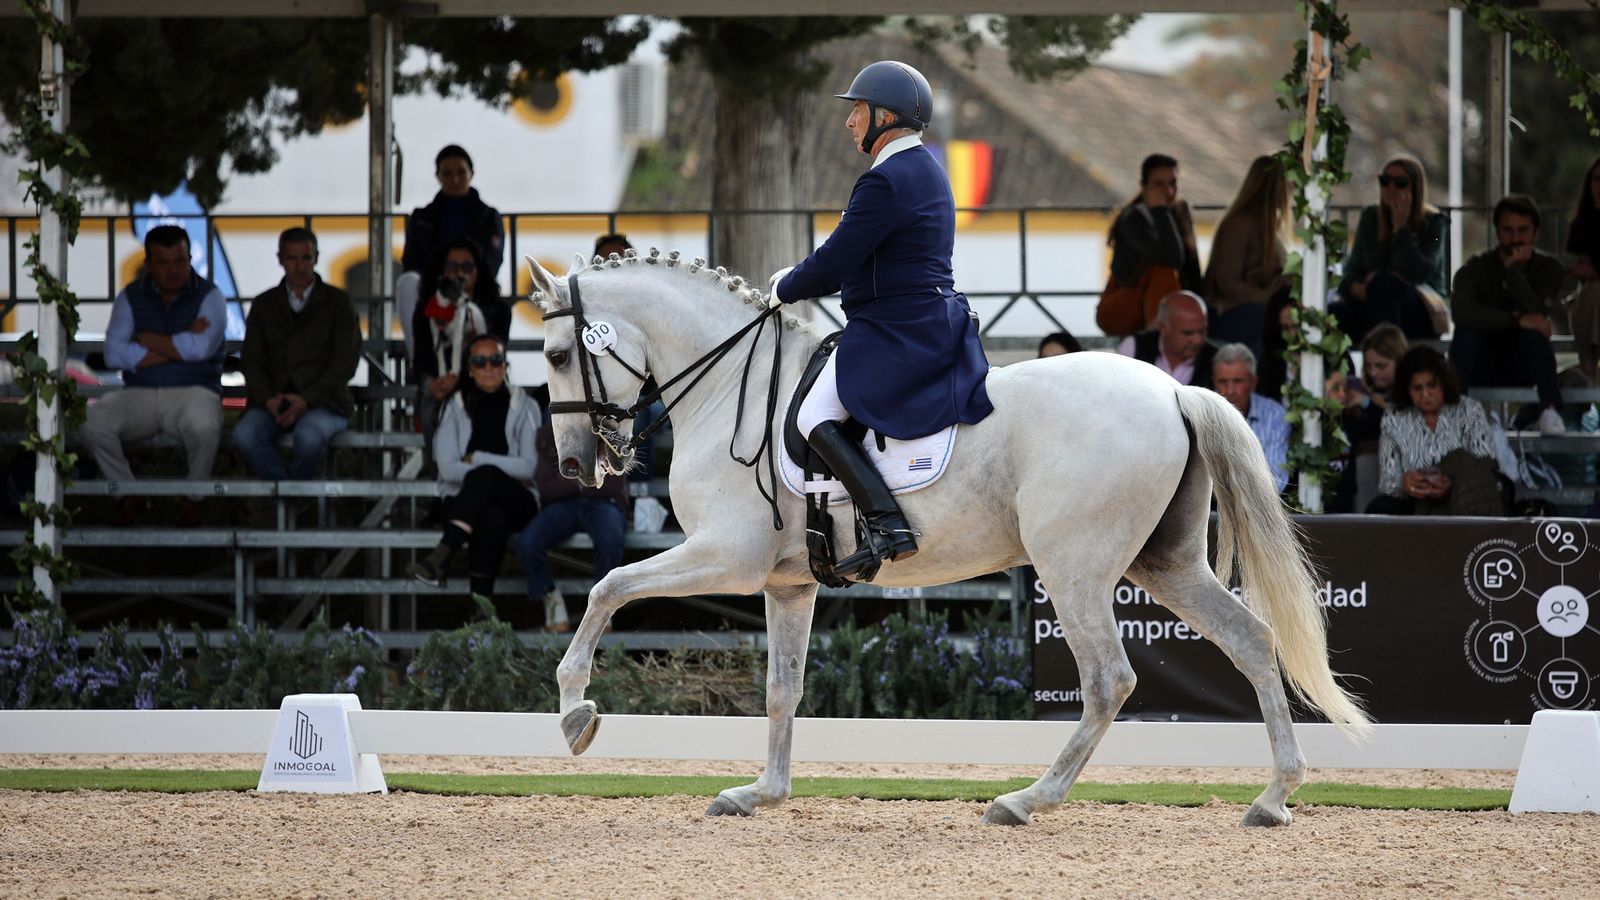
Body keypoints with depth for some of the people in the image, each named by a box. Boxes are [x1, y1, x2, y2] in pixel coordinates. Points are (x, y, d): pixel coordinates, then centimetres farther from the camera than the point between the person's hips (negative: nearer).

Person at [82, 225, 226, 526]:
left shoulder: (209, 296, 1)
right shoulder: (131, 297, 7)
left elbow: (201, 348, -17)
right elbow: (114, 355, -7)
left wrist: (144, 339, -8)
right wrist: (179, 346, -11)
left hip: (193, 391, -2)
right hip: (139, 395, 2)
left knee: (203, 425, -38)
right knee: (93, 423, -27)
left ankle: (193, 498, -7)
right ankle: (130, 495, -1)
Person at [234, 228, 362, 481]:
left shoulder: (337, 302, 10)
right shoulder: (264, 305, 18)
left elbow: (346, 362, 0)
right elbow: (251, 361, 10)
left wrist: (306, 400, -13)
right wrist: (268, 399, -11)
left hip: (322, 401, -2)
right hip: (274, 400, 2)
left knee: (308, 437, -38)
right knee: (244, 435, -31)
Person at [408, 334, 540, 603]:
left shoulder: (524, 407, 8)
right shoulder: (457, 407, 9)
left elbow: (530, 467, -2)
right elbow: (448, 469, -3)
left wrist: (476, 460, -7)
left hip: (516, 504, 0)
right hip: (464, 502, 0)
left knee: (484, 476, -37)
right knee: (492, 519, -39)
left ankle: (442, 555, -49)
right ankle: (481, 600, -51)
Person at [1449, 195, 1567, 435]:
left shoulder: (1550, 268, -3)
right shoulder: (1477, 268, -5)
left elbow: (1538, 315, -21)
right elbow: (1461, 311, -27)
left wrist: (1514, 271, -25)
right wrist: (1516, 320, -32)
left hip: (1524, 369, 0)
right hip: (1482, 370, 0)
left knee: (1534, 332, -30)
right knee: (1466, 330, -29)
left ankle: (1550, 411, -38)